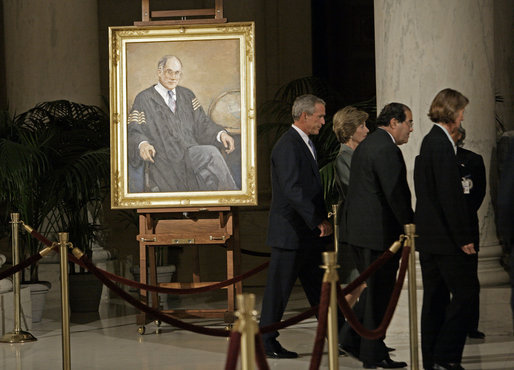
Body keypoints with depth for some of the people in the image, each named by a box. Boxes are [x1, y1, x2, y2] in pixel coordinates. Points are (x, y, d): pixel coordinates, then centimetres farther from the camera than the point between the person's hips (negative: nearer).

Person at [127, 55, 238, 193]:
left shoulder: (186, 95, 21)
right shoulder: (144, 99, 7)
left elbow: (201, 123, 15)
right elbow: (134, 131, 0)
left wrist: (220, 134, -5)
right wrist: (142, 144, -24)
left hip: (192, 153, 4)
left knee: (210, 153, -30)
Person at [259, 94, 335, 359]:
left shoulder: (305, 145, 16)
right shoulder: (288, 146, -17)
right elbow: (292, 190, -25)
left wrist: (321, 219, 13)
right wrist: (318, 220, -23)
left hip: (308, 234, 10)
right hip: (290, 232, -10)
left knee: (320, 288, 13)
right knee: (278, 289, -1)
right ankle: (266, 343, 6)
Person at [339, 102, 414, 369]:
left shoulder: (365, 145, 16)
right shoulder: (387, 149, -17)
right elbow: (396, 194, -21)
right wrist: (410, 226, -13)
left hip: (356, 229, 10)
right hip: (379, 232, -10)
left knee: (375, 289, 19)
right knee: (379, 293, -1)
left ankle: (351, 337, 17)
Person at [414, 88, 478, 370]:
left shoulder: (429, 142, 13)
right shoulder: (442, 145, -17)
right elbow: (449, 197, -21)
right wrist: (464, 238, -18)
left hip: (428, 235, 10)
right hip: (444, 237, -10)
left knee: (435, 298, 12)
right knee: (466, 292, -5)